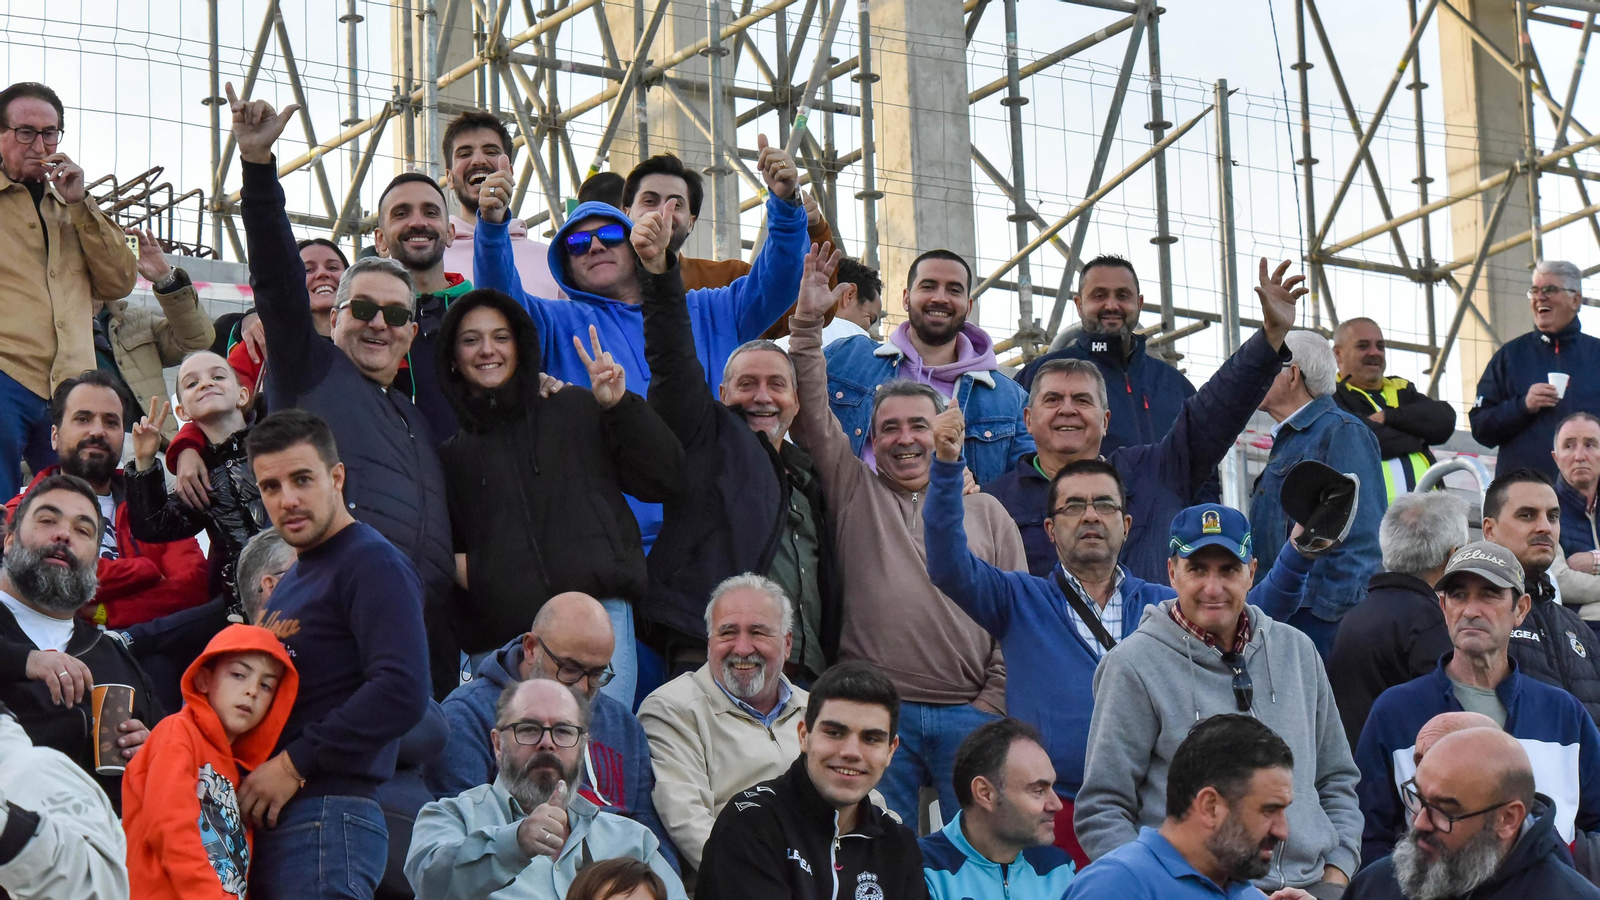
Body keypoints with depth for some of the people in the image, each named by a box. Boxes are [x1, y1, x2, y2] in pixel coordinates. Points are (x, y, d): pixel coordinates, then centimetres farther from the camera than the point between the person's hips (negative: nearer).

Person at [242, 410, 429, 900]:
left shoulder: (373, 562, -7)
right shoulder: (291, 581, 24)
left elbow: (402, 692, -20)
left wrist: (294, 765, -16)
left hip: (327, 817, -9)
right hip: (269, 822, 9)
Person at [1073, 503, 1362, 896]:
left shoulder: (1297, 651, 14)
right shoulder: (1134, 665, 0)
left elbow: (1337, 781, 22)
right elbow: (1101, 810, 0)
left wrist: (1336, 872, 9)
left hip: (1309, 882, 4)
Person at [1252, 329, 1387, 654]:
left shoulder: (1342, 432, -7)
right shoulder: (1287, 439, 22)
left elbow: (1360, 540, -15)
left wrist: (1332, 612, -20)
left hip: (1318, 616, -9)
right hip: (1282, 614, 9)